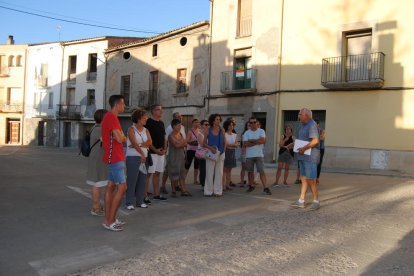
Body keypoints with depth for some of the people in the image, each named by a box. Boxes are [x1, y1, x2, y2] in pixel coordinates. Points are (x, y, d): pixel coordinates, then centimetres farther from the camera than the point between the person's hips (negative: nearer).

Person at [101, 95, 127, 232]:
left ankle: (108, 219, 17)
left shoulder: (109, 116, 17)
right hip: (116, 158, -11)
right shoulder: (112, 117, -16)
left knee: (111, 186, 11)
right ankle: (109, 221, -3)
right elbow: (120, 138, -22)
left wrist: (121, 137, 2)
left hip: (113, 157, 11)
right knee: (122, 187, -9)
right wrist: (124, 137, -2)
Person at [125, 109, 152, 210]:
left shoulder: (146, 130, 13)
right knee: (132, 180, -5)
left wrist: (138, 145, -13)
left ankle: (140, 201, 15)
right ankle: (128, 203, 1)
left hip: (144, 157, 6)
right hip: (133, 157, -6)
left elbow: (149, 142, -2)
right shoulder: (131, 129, -2)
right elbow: (134, 143, -12)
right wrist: (142, 154, -14)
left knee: (142, 180, 6)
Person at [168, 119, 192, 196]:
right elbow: (176, 145, -20)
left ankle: (183, 190, 8)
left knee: (182, 174, 5)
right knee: (174, 175, -1)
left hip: (181, 156, 7)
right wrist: (184, 142, -8)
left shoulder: (180, 134, 11)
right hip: (174, 157, -7)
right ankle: (173, 191, 11)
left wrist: (180, 144, -7)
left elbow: (185, 144, 12)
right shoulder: (171, 136, -11)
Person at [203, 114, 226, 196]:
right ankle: (208, 191, 8)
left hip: (220, 154, 2)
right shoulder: (208, 130, -1)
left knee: (219, 173, 5)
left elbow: (224, 143, 12)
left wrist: (223, 151, 2)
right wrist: (211, 148, -15)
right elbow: (204, 143, -1)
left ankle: (218, 191, 13)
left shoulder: (222, 131, 5)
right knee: (209, 173, -1)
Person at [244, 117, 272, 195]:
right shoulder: (246, 133, 4)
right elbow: (246, 144, -10)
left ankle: (265, 188, -7)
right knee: (250, 171, 11)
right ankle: (251, 186, 25)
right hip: (249, 155, 2)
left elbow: (262, 141, -14)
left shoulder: (261, 131, 2)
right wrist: (257, 142, -10)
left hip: (259, 155, -2)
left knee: (262, 171, -6)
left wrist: (251, 140, -8)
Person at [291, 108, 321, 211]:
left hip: (310, 157, -10)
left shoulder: (312, 125, -14)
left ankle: (316, 201, 7)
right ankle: (301, 200, 13)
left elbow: (315, 140, -24)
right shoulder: (304, 125, 18)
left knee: (311, 179, -4)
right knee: (303, 178, 10)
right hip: (303, 156, 10)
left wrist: (304, 148, -22)